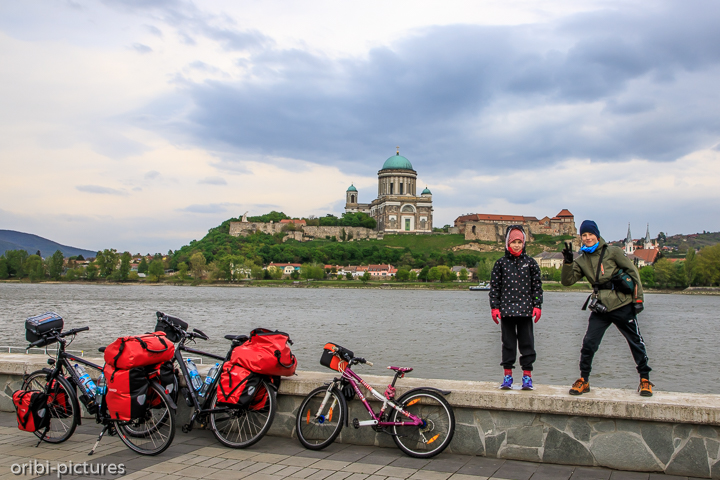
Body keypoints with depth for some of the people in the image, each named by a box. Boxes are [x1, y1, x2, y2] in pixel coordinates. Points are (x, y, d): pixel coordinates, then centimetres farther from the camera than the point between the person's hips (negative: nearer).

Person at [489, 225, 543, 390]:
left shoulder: (530, 262, 6)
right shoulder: (500, 263, 6)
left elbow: (537, 285, 7)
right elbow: (494, 286, 6)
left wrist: (537, 306, 1)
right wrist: (494, 307, 1)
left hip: (525, 310, 0)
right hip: (506, 309, 0)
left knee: (526, 342, 2)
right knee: (508, 342, 6)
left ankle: (527, 376, 10)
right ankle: (507, 375, 13)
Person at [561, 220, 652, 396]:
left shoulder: (613, 252, -3)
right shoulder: (581, 261, 7)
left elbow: (633, 273, 0)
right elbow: (567, 281, -1)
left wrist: (638, 298, -2)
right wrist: (567, 262, -17)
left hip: (623, 306, -2)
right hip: (600, 309, 3)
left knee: (636, 343, 6)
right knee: (588, 343, -5)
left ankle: (645, 379, 22)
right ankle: (583, 380, 8)